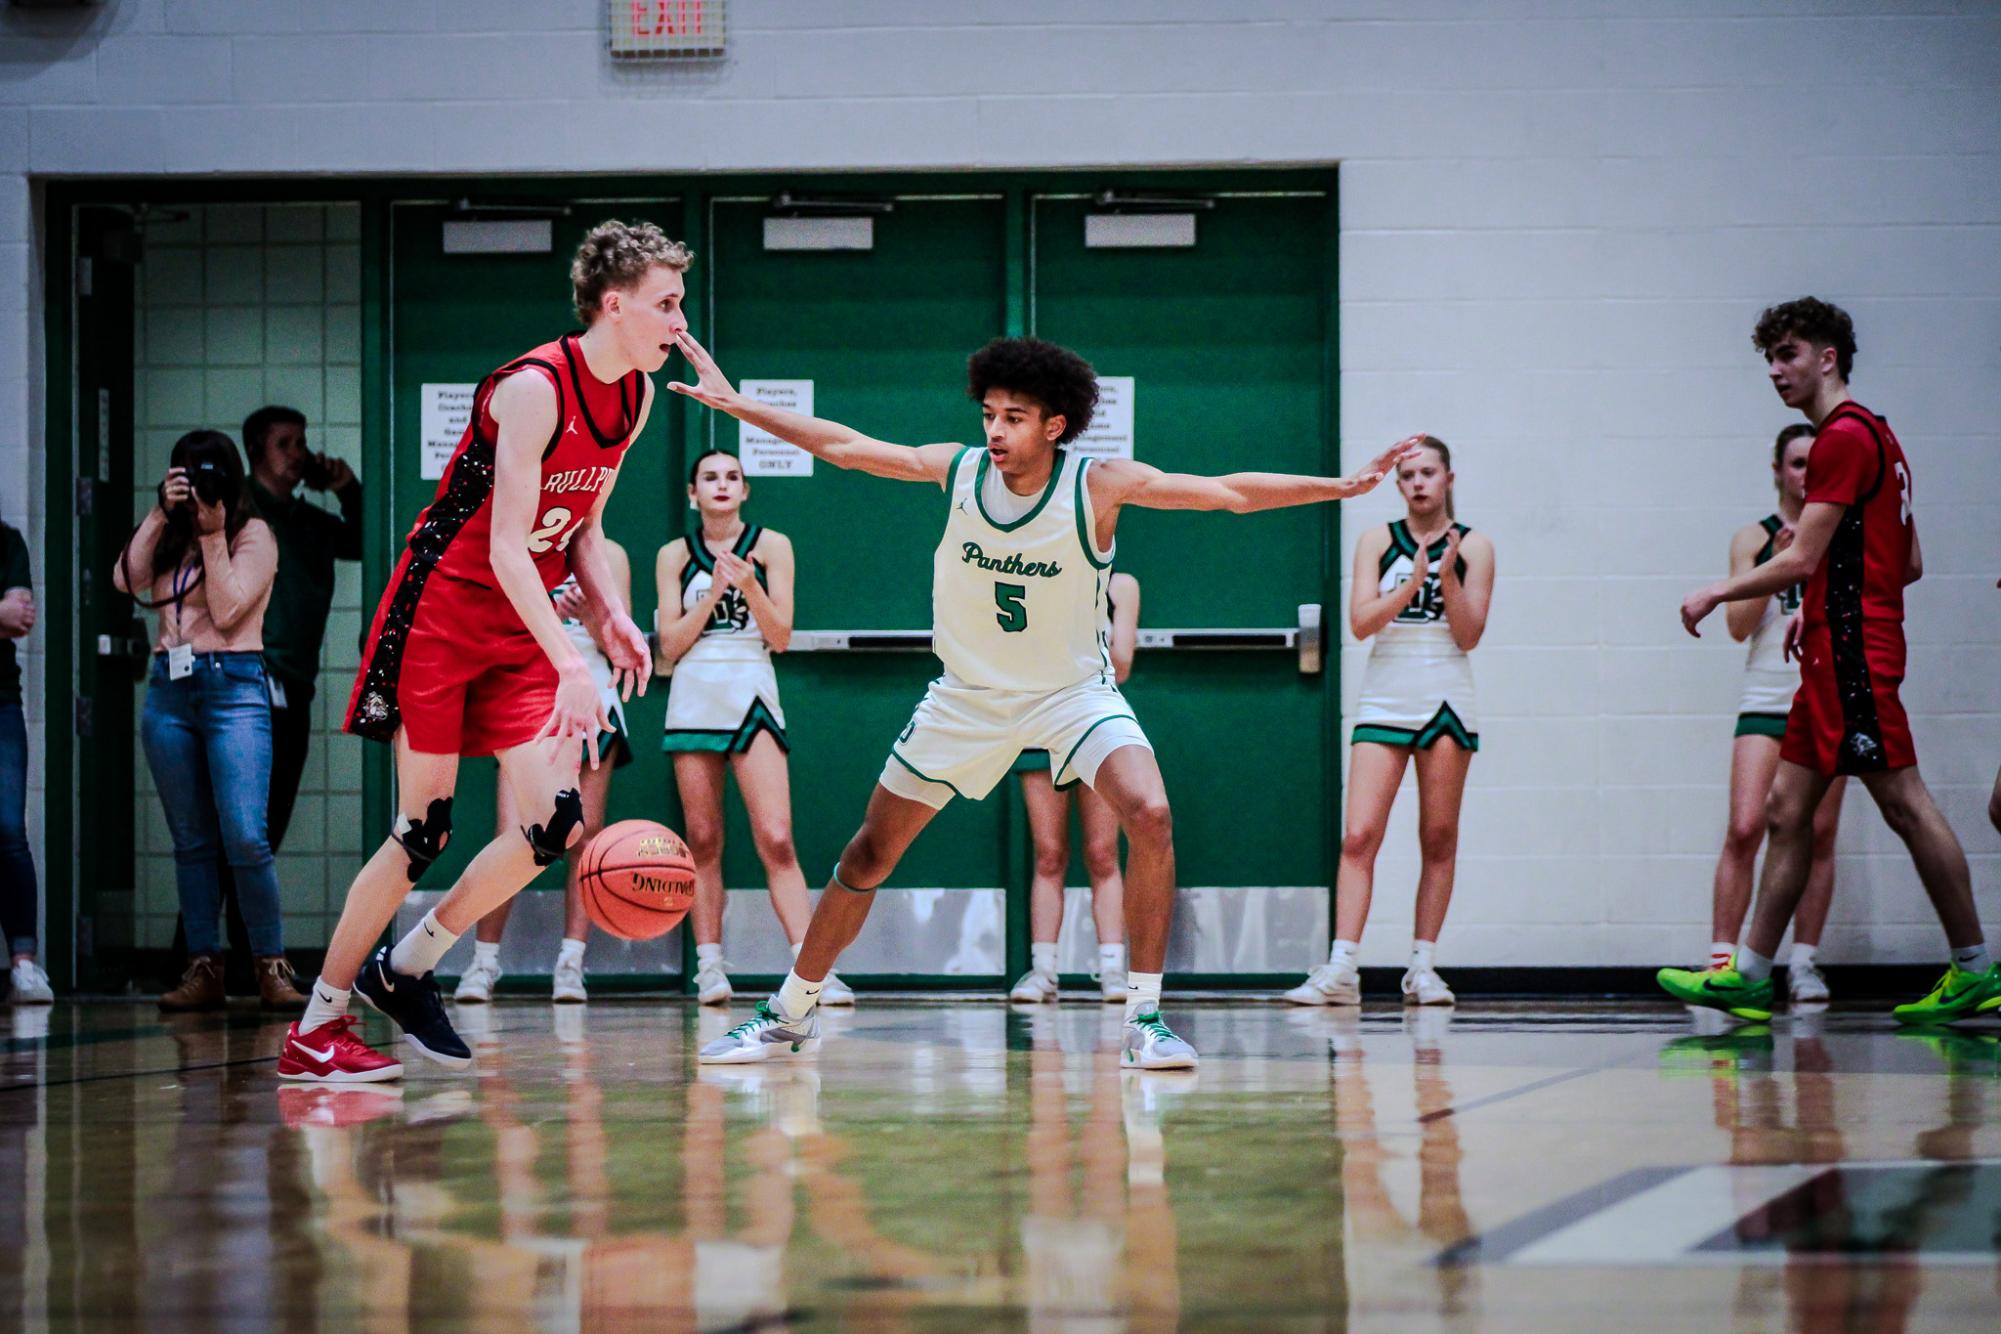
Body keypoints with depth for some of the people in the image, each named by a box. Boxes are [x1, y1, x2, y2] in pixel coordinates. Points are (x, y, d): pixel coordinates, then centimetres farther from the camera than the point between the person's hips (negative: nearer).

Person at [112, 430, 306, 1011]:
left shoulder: (254, 535, 3)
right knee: (192, 843, 6)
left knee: (245, 837, -16)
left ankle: (272, 967, -8)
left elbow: (226, 610, -9)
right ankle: (203, 968, 7)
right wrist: (162, 513, -3)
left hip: (234, 688, -5)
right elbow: (127, 581, 0)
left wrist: (212, 532, -8)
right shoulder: (171, 536, 16)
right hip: (169, 689, 5)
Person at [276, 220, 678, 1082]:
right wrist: (570, 664, -35)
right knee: (421, 833, -6)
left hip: (521, 626, 7)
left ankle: (404, 971, 12)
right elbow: (507, 547, -26)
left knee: (555, 824, -6)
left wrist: (611, 616, -2)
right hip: (443, 612, -7)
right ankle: (313, 1032, 6)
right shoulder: (534, 387, -21)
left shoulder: (635, 396, 4)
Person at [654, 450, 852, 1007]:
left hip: (752, 694, -2)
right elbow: (670, 643, 4)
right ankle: (709, 965, 5)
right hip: (693, 698, 2)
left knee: (776, 839, -13)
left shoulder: (771, 546, 6)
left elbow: (781, 636, 1)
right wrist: (713, 592, -8)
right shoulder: (674, 556, 10)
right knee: (703, 841, 1)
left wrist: (750, 586, -15)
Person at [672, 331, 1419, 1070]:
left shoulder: (1100, 485, -20)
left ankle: (1144, 1017, -16)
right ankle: (791, 1013, 25)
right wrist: (734, 403, -7)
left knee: (1150, 817, -27)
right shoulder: (958, 471, -14)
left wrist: (1347, 485, -31)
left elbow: (1230, 493, -22)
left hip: (1072, 690, -2)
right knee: (869, 855, 6)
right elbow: (844, 447, -6)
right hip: (968, 695, 2)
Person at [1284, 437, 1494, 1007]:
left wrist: (1448, 577, -15)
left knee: (1440, 838, 2)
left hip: (1445, 699, 0)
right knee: (1359, 836, -10)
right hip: (1385, 699, 0)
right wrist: (1413, 583, -16)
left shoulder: (1473, 547, 4)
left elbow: (1468, 635, -2)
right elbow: (1361, 621, -4)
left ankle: (1422, 966, 8)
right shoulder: (1378, 541, 7)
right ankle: (1342, 969, -13)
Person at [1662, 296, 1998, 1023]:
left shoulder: (1845, 436, -11)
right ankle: (1750, 976, 8)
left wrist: (1713, 595, -3)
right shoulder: (1872, 435, 20)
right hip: (1834, 656, 10)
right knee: (1786, 810, 8)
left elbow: (1800, 561, -15)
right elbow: (1910, 564, 23)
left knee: (1905, 804, -8)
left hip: (1853, 653, -10)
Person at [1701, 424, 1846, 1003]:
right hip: (1766, 700, -1)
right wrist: (1778, 561, -10)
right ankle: (1722, 957, -9)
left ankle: (1804, 961, 4)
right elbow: (1739, 625, 0)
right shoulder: (1754, 539, 8)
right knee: (1745, 829, -12)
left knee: (1819, 833, -2)